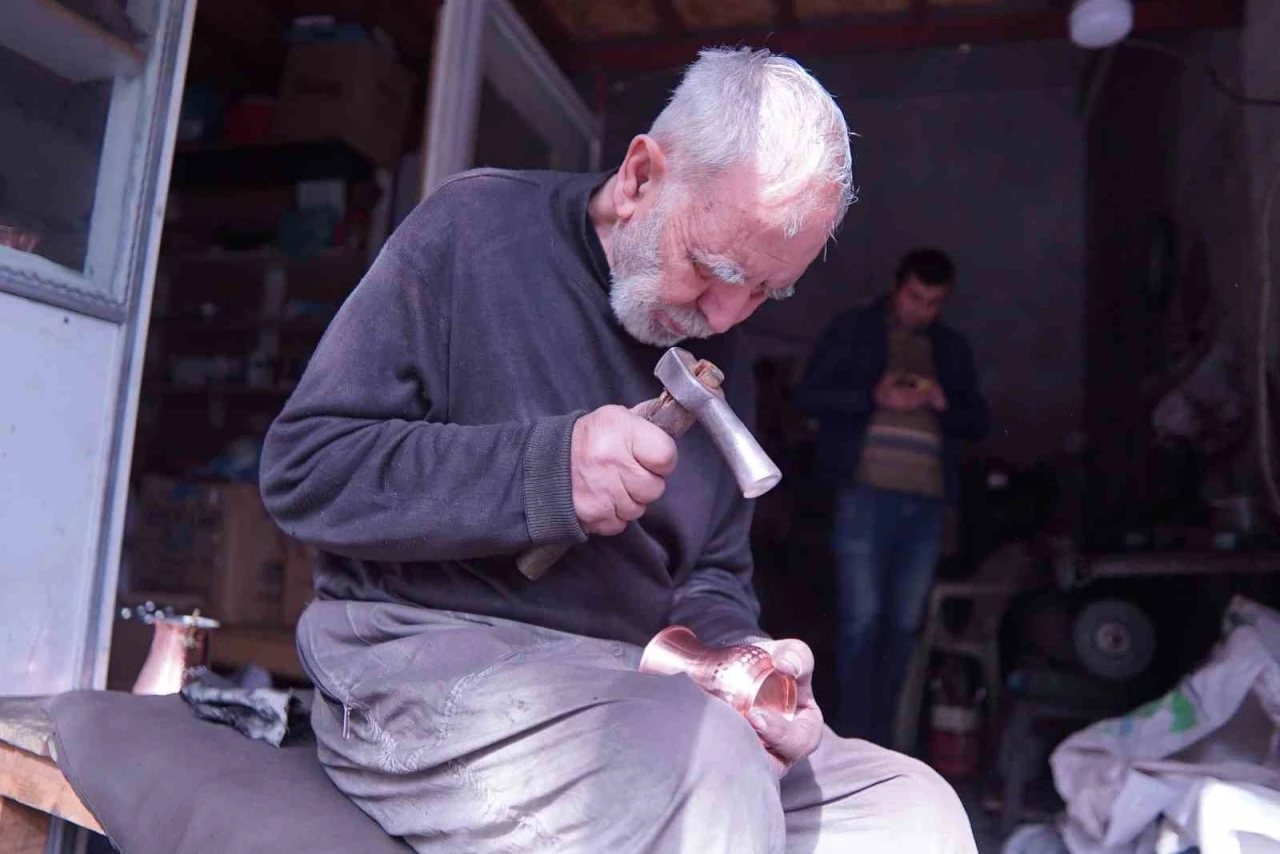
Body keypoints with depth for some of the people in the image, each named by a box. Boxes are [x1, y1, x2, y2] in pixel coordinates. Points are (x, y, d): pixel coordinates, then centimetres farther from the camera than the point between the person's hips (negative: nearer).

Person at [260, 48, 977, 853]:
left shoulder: (721, 360, 10)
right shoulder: (478, 228, -7)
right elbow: (303, 468, -11)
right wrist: (543, 471, -23)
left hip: (627, 686, 6)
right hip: (424, 652, -5)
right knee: (703, 766, -33)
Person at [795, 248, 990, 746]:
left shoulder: (952, 348, 19)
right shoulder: (853, 330, 8)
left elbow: (978, 422, 18)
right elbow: (808, 395, 0)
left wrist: (944, 403, -3)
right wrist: (874, 396, -13)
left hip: (927, 503, 4)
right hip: (866, 494, -4)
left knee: (903, 626, 5)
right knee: (861, 620, -6)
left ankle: (880, 738, 16)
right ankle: (856, 744, 2)